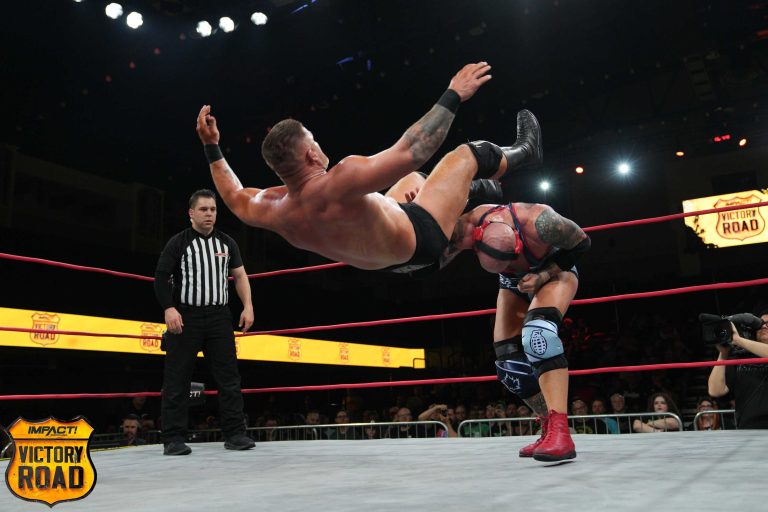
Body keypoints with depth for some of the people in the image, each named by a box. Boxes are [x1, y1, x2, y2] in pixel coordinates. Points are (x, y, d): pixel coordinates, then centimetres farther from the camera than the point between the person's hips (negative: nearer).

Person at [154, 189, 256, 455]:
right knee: (177, 380, -1)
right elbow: (161, 278, -2)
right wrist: (169, 309, -14)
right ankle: (173, 439, 7)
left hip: (219, 316, 4)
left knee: (229, 376, 2)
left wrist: (247, 306, 3)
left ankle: (235, 433, 9)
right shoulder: (178, 242, 0)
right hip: (185, 317, -3)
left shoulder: (226, 243, 12)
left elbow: (240, 275, 15)